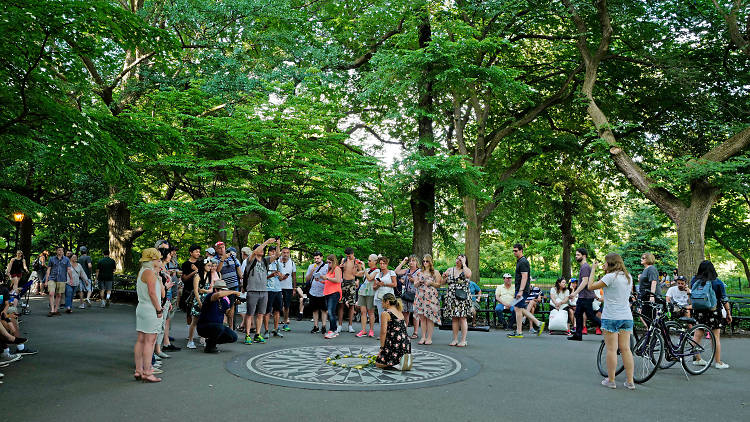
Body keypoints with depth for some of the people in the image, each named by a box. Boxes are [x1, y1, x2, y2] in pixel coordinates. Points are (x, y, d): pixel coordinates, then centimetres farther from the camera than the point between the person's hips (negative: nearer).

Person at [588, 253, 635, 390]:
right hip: (627, 317, 7)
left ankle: (611, 380, 6)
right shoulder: (628, 276, 9)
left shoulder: (610, 277, -13)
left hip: (611, 318, -7)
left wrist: (593, 270, 1)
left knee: (611, 349, 0)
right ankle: (630, 381, 10)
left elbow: (590, 286, -9)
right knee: (625, 349, 9)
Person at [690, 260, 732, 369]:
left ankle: (697, 359, 18)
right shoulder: (717, 282, -9)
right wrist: (728, 313, 4)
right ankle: (718, 362, 9)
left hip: (699, 312, 3)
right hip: (714, 312, -3)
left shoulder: (694, 280, -1)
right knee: (716, 337, 4)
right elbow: (724, 299, -4)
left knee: (697, 335, 9)